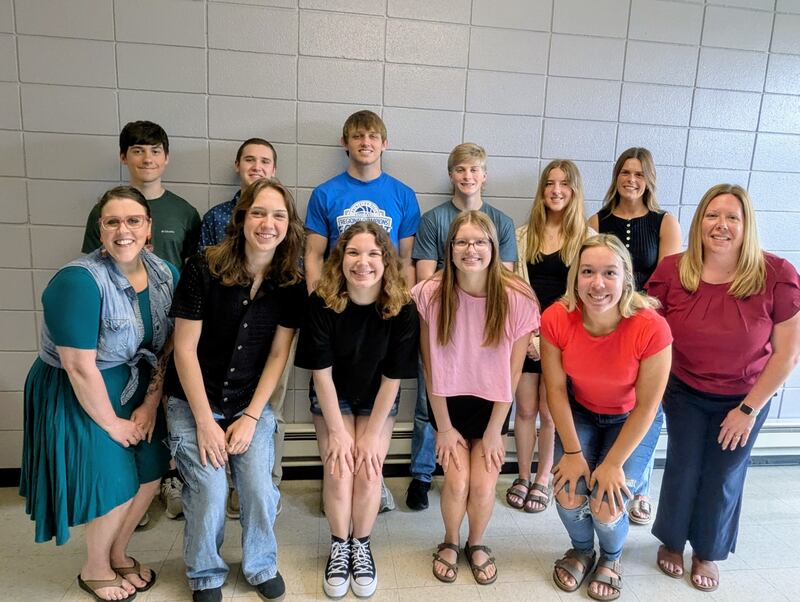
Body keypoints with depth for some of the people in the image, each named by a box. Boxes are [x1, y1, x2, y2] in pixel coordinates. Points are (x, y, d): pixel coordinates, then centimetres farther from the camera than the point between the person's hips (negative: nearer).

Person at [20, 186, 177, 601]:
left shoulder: (165, 274, -6)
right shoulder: (78, 281, -26)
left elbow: (168, 346, -1)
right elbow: (80, 367, -25)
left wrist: (151, 403, -7)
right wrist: (113, 424, -16)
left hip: (135, 387, 6)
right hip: (77, 395, -6)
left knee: (150, 474, 12)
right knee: (115, 484, 2)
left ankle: (118, 554, 40)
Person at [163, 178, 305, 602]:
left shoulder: (291, 285, -7)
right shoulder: (203, 269, -16)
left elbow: (277, 355, -2)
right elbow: (185, 349, -13)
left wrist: (251, 417, -7)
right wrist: (205, 421, -13)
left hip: (251, 404, 2)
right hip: (194, 402, -2)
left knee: (259, 490, -10)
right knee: (210, 491, -13)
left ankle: (261, 566, 22)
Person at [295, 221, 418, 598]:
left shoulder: (402, 309, -24)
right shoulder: (322, 303, -24)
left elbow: (392, 378, -16)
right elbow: (321, 372, -17)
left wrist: (371, 435, -14)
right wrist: (337, 431, -15)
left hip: (377, 399, 0)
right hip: (332, 397, 0)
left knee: (368, 471, -11)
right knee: (338, 469, -12)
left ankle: (362, 546, 15)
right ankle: (339, 548, 14)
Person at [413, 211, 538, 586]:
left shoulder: (517, 299, -18)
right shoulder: (431, 294, -17)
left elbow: (512, 372, -10)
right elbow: (431, 368, -10)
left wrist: (494, 431, -7)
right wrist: (443, 427, -7)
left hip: (492, 404, 0)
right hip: (448, 401, 0)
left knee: (483, 485, -7)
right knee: (457, 482, -10)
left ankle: (477, 544, 27)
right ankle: (450, 543, 24)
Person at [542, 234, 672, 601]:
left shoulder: (651, 328, -31)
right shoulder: (556, 319, -25)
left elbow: (646, 406, -20)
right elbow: (556, 389, -14)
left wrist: (613, 464, -16)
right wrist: (573, 452, -13)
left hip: (633, 420, -2)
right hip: (580, 413, 2)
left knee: (606, 508, -14)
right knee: (568, 496, -13)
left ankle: (611, 558, 24)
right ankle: (581, 550, 24)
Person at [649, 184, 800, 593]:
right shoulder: (671, 272, -17)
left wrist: (749, 409, -11)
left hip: (745, 397, 0)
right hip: (684, 393, 1)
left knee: (723, 478, 15)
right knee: (682, 470, 14)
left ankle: (708, 553, 41)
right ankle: (672, 542, 41)